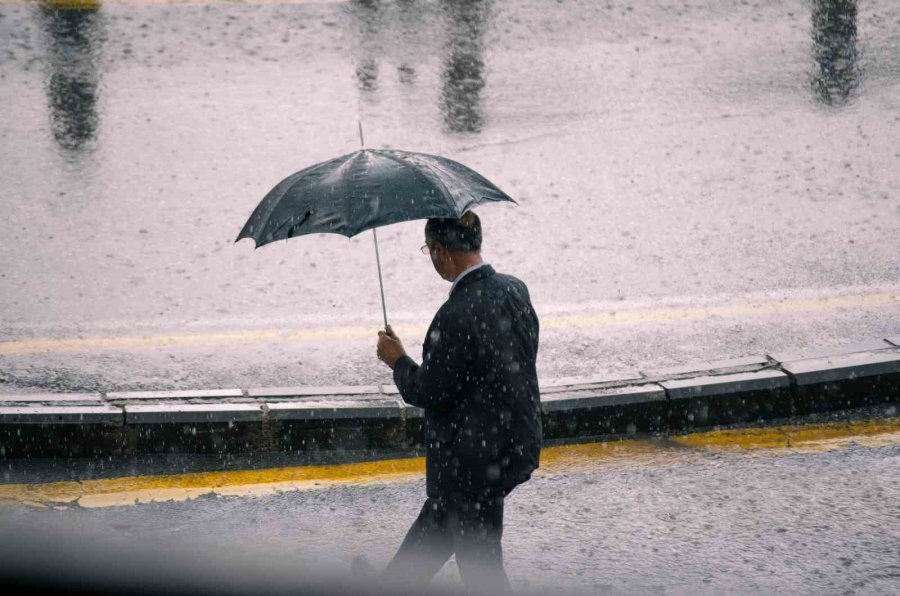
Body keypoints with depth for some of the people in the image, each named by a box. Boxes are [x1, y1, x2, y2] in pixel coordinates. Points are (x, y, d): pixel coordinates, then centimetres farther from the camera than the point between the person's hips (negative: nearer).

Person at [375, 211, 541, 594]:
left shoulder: (457, 316, -27)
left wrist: (398, 361, -3)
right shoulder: (514, 291, -1)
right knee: (438, 520, 29)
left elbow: (430, 394, -21)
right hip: (517, 442, 9)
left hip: (474, 461, -9)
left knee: (480, 564, 6)